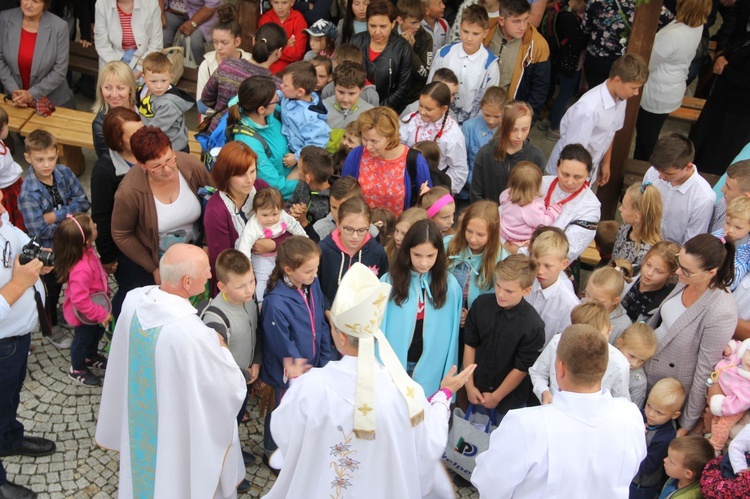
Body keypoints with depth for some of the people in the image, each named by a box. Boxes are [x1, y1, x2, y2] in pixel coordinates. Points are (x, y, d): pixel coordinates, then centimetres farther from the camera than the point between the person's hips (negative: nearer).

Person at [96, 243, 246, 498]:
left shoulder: (133, 300, -19)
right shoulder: (194, 334, -39)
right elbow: (231, 388, -24)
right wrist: (220, 346, -10)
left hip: (141, 420, 6)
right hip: (182, 436, -6)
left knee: (147, 474, 32)